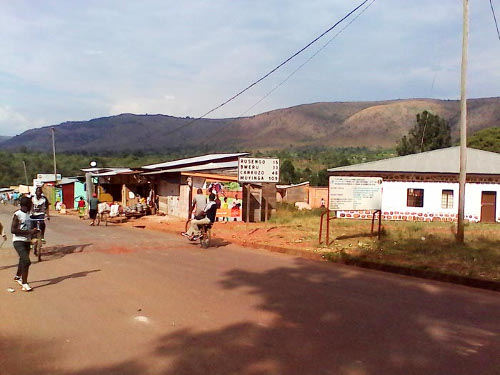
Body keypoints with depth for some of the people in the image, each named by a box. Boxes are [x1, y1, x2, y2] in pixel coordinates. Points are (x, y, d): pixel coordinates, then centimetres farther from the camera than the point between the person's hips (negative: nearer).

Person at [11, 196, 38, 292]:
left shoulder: (28, 214, 11)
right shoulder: (17, 215, -14)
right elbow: (13, 230, -20)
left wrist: (33, 231, 4)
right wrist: (29, 232, -22)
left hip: (27, 241, 8)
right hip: (18, 241, -8)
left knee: (23, 260, 21)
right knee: (26, 261, -17)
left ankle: (18, 276, 45)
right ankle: (24, 284, -10)